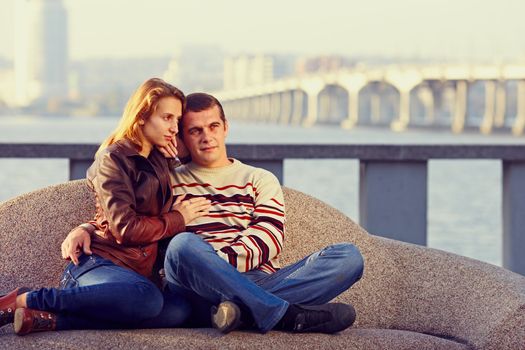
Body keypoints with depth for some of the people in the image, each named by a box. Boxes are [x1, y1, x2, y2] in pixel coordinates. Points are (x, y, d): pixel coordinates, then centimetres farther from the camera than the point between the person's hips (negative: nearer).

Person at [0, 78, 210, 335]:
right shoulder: (114, 158, -1)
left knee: (179, 310, -28)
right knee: (147, 298, -40)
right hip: (98, 261, -7)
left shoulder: (159, 158, 22)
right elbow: (125, 228, -10)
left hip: (135, 272, 7)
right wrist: (177, 219, 3)